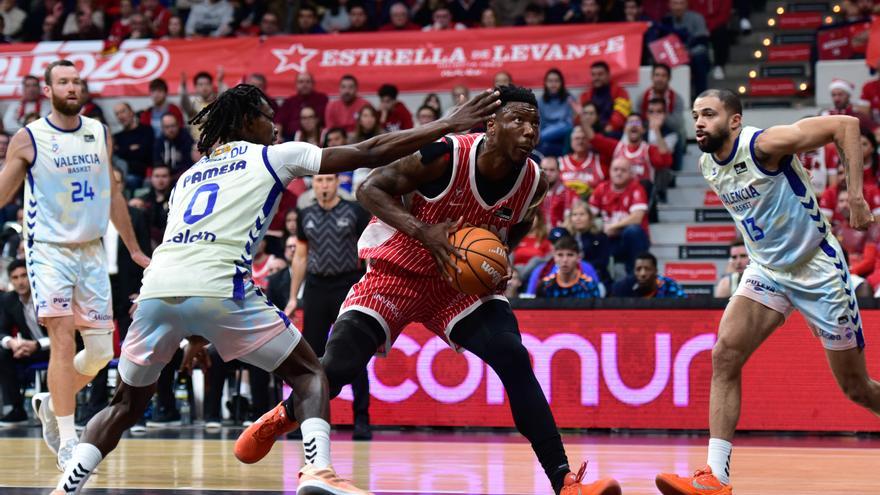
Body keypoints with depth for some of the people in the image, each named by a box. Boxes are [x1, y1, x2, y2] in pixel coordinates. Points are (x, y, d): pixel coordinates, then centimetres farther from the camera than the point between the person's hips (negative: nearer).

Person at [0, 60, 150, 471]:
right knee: (63, 339, -15)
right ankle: (67, 443, -10)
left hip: (92, 251, 5)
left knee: (101, 350, 3)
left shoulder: (100, 134, 7)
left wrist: (135, 250, 21)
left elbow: (112, 195, 17)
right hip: (49, 250, -5)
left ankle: (51, 404, 29)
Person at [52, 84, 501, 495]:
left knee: (127, 405, 23)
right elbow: (369, 154, 14)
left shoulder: (189, 175, 31)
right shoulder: (271, 157, 16)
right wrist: (450, 126, 18)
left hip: (158, 287, 5)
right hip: (217, 289, -5)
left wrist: (196, 334, 44)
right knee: (309, 374, 11)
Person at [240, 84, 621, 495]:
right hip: (398, 273, -3)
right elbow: (370, 189, -18)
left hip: (463, 284, 3)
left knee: (514, 360, -19)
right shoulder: (446, 156, -25)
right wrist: (425, 232, -31)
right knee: (337, 368, -15)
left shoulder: (533, 182, -10)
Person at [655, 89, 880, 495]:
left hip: (818, 269, -6)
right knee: (724, 355, -15)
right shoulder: (707, 164, -1)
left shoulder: (764, 144, -22)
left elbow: (846, 124, -23)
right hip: (766, 271, 6)